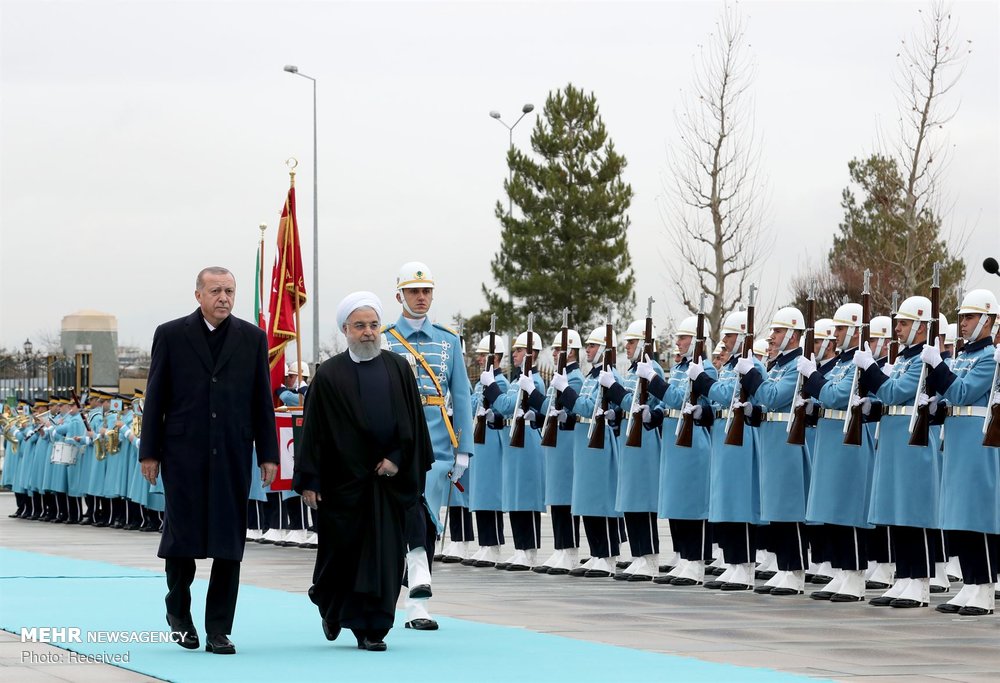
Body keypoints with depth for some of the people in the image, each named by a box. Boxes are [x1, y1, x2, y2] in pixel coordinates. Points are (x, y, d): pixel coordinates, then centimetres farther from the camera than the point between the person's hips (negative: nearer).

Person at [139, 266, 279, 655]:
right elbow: (155, 399, 3)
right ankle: (179, 612, 25)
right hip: (184, 454, -1)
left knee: (229, 544, 0)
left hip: (232, 456, 2)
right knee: (181, 536, 1)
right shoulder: (171, 335, 3)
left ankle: (218, 629, 6)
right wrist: (150, 452, -1)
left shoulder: (252, 338, 8)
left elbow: (262, 400, 8)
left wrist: (268, 454, 3)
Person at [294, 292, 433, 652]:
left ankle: (371, 629, 6)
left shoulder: (398, 368, 5)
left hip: (387, 477, 2)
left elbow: (414, 421, 7)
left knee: (383, 553, 0)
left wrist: (398, 459, -5)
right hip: (344, 479, -2)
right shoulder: (329, 375, -2)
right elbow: (314, 430, -3)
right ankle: (330, 606, 34)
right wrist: (309, 481, -7)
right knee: (342, 551, 6)